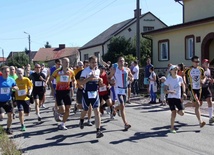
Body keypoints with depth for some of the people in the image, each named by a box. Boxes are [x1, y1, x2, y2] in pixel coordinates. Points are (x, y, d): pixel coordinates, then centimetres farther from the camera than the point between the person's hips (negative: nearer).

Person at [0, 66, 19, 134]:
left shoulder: (11, 80, -4)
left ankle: (8, 129, 24)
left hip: (8, 100, 3)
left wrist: (14, 88, -18)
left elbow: (17, 88, 3)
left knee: (10, 115, 5)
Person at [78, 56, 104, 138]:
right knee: (85, 110, 17)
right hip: (87, 93, -2)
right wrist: (89, 78, -31)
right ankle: (81, 120, 51)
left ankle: (98, 131, -13)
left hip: (95, 93, 3)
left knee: (97, 111, -10)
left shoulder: (98, 71, 5)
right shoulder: (85, 71, -11)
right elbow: (80, 82, -21)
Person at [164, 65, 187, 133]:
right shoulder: (168, 80, -10)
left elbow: (183, 85, 19)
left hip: (178, 98, 3)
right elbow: (165, 90, -11)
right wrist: (169, 91, -32)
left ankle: (176, 111, 31)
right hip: (171, 98, -3)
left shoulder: (180, 78, -1)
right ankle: (172, 128, 8)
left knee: (182, 113, -6)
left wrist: (184, 92, 7)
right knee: (173, 113, -10)